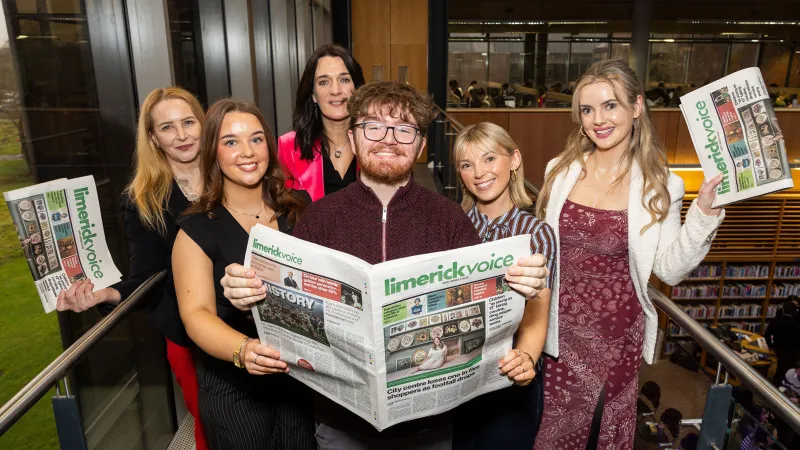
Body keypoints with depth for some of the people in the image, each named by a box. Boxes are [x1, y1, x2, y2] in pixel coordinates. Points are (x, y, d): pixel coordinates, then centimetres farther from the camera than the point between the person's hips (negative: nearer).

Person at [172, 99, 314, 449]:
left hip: (304, 375, 3)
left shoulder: (299, 209, 0)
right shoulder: (197, 229, -8)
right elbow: (196, 314, -15)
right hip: (235, 387, -2)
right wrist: (242, 350, -34)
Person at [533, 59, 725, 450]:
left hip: (616, 331, -1)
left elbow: (669, 270, -6)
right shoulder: (560, 170, -1)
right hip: (560, 326, 1)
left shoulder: (659, 185, -6)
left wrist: (703, 212, -17)